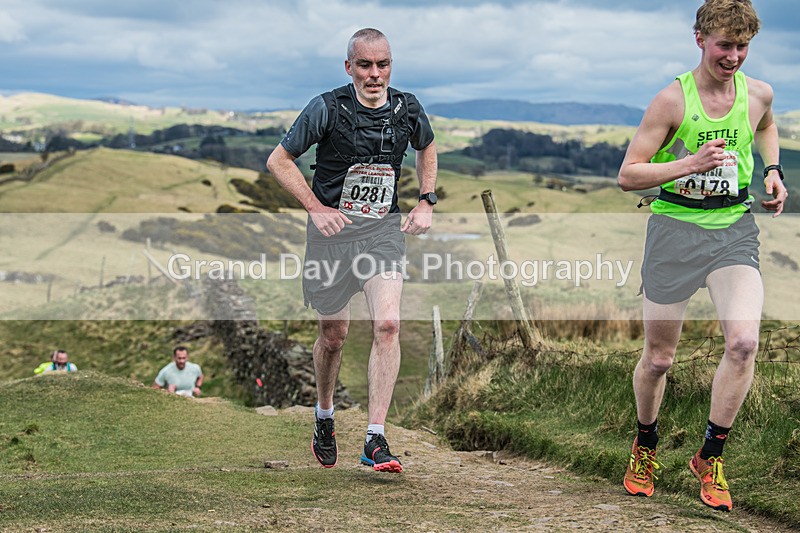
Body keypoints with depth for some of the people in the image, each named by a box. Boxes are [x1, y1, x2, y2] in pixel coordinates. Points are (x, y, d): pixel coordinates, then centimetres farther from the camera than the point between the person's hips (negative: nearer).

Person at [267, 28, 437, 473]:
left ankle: (375, 440, -16)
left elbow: (427, 148, 22)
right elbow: (279, 161, -2)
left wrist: (426, 202, 10)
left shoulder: (408, 109, -2)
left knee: (388, 323, -18)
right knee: (334, 335, 9)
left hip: (385, 229, 1)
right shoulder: (326, 109, -12)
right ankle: (324, 417, 38)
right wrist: (316, 208, -11)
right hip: (333, 228, -1)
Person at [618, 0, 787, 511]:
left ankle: (711, 456, -2)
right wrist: (690, 163, -21)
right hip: (676, 227, -2)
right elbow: (628, 175, -9)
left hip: (735, 228, 2)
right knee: (658, 358, 7)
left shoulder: (760, 93, 2)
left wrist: (772, 171, 12)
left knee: (744, 341, -20)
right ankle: (646, 446, 36)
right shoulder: (672, 99, -10)